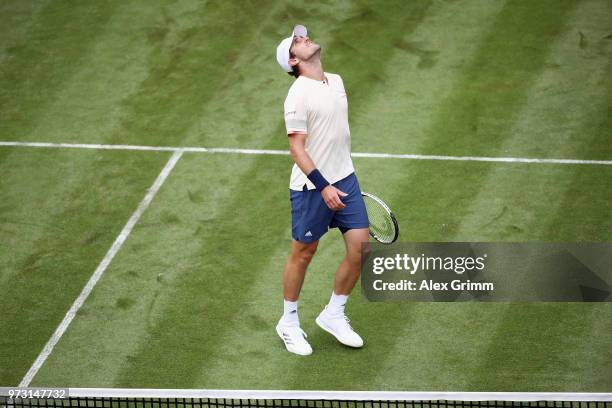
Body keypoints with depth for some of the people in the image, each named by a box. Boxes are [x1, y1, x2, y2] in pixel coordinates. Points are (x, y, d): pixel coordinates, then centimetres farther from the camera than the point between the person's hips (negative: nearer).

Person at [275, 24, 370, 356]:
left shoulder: (336, 81, 8)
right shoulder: (299, 94, -16)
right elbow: (297, 148, -19)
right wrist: (324, 186, -25)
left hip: (345, 180, 7)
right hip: (311, 187, -7)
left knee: (360, 248, 2)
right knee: (303, 254, 6)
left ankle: (333, 315, 20)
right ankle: (289, 323, 23)